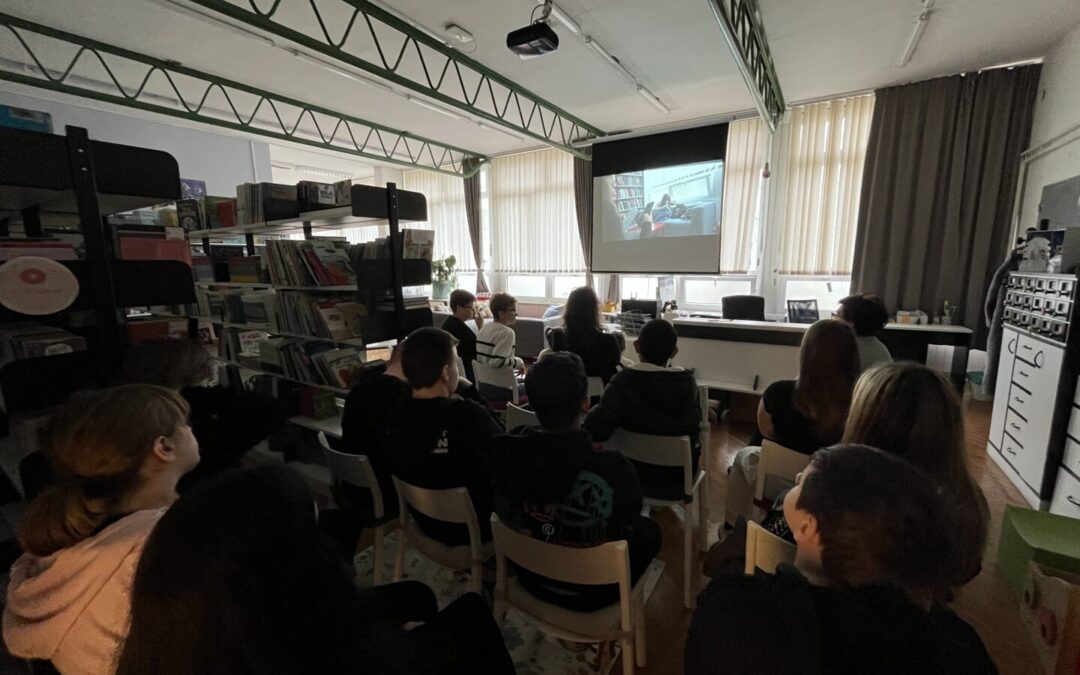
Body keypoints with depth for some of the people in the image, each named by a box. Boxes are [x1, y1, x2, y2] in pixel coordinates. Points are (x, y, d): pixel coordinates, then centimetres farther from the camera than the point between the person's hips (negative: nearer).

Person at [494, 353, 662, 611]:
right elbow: (630, 515, -12)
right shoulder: (613, 468, -35)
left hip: (531, 578, 4)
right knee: (649, 529, 22)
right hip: (591, 592, -3)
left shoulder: (507, 452, -24)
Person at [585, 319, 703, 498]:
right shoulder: (688, 382, -14)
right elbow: (694, 422, 3)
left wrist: (597, 408, -7)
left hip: (633, 472, -1)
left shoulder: (622, 382, -23)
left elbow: (595, 430, -29)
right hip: (677, 476, 2)